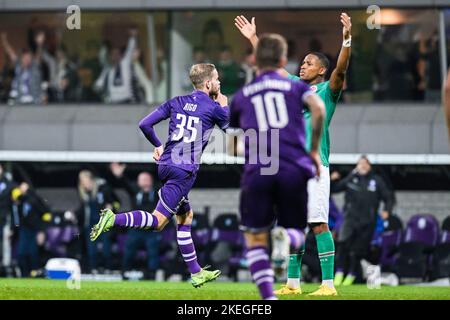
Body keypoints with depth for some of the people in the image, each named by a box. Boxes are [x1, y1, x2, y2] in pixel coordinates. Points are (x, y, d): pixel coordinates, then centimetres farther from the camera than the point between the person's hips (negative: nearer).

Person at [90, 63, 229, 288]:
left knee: (185, 217, 17)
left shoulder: (176, 102, 11)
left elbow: (144, 124, 7)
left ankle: (196, 273, 22)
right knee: (158, 221, -9)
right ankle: (114, 219, -30)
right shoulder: (214, 108, -3)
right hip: (185, 171, -7)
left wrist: (158, 146, 22)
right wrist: (224, 106, 28)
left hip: (165, 165, 7)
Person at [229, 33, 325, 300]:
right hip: (294, 168, 0)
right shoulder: (296, 87, 17)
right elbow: (318, 109, -4)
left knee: (256, 239, 11)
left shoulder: (241, 96, 22)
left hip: (256, 171, 0)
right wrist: (314, 150, 6)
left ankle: (268, 297, -10)